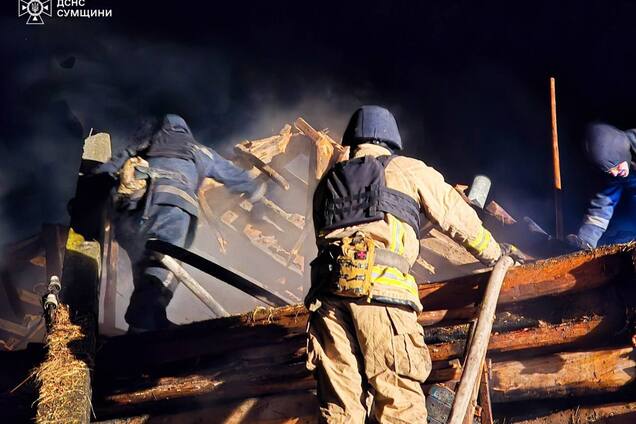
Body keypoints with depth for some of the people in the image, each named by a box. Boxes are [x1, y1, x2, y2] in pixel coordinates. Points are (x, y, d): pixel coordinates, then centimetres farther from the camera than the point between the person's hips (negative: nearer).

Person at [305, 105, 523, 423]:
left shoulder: (328, 181, 28)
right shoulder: (409, 171, 17)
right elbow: (456, 217, 22)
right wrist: (492, 252, 37)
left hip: (328, 289, 4)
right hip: (381, 289, -4)